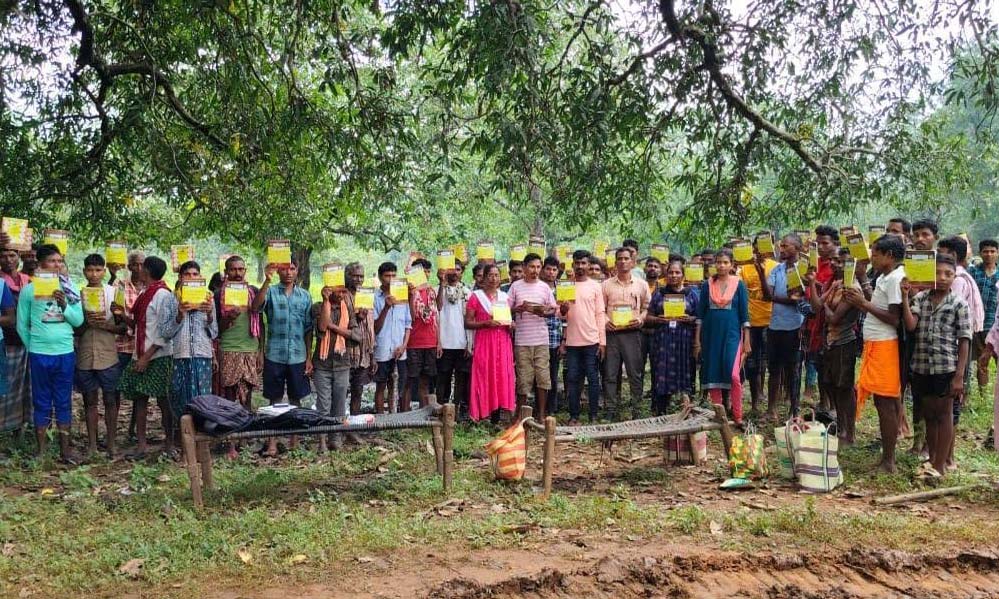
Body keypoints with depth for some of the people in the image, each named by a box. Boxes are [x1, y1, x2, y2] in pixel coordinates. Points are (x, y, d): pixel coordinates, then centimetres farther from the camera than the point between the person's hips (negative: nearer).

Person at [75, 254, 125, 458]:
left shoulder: (114, 293, 2)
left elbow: (124, 326, 3)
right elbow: (73, 329, 5)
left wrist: (105, 325, -15)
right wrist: (86, 322, -14)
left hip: (108, 355, -1)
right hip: (85, 356, 2)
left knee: (110, 399, 3)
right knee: (89, 400, 8)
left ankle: (112, 443, 10)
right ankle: (91, 444, 15)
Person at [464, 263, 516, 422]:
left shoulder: (505, 297, 14)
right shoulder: (476, 297, 2)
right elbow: (467, 323, -2)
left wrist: (510, 325, 3)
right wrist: (486, 323, -16)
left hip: (503, 343, 4)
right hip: (484, 343, -4)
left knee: (502, 378, 0)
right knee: (484, 378, -7)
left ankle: (498, 417, 3)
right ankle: (482, 415, -4)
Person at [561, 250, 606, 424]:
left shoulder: (595, 286, 2)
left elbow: (600, 315, 1)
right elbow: (561, 314, 11)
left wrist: (602, 341, -5)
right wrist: (563, 310, -13)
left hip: (592, 340, -2)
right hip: (572, 341, 2)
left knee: (593, 379, 2)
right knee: (572, 379, 4)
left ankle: (593, 416, 10)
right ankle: (574, 416, 11)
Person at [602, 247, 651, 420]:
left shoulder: (641, 284, 8)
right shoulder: (606, 284, 8)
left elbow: (647, 307, 12)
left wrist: (641, 318, -7)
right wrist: (605, 320, -9)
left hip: (632, 333, -1)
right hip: (612, 333, 1)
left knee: (635, 374, 1)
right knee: (610, 375, 1)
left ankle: (636, 411, 9)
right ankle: (613, 411, 8)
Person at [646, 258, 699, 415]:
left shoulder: (691, 293, 9)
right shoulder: (659, 293, 11)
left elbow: (699, 319, 8)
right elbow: (648, 317, 10)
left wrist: (690, 319, -12)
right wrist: (658, 319, -10)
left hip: (685, 341, 0)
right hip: (662, 341, 0)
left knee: (685, 377, 0)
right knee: (662, 377, -1)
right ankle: (660, 412, 6)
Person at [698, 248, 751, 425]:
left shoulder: (739, 284, 2)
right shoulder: (707, 285, 6)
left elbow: (744, 314, 2)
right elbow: (700, 313, 8)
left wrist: (747, 341, -2)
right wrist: (697, 339, 4)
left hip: (732, 334, -2)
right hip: (711, 334, 2)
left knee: (733, 375, -14)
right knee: (713, 375, 4)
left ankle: (737, 416, -3)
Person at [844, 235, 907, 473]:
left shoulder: (895, 279, -15)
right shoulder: (884, 278, 15)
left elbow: (895, 319, -20)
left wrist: (865, 303, -17)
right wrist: (858, 303, 6)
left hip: (885, 346, -10)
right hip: (875, 344, 10)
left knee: (885, 403, -5)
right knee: (888, 401, 12)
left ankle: (888, 462, 2)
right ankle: (887, 456, 19)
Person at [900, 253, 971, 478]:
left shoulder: (959, 304, -3)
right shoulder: (920, 298, 5)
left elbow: (964, 342, -4)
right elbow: (910, 325, -9)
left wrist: (959, 375, -9)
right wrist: (905, 297, -14)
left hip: (946, 368, -3)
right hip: (921, 367, 3)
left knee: (944, 415, 5)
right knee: (928, 415, 15)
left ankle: (940, 464, 13)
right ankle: (931, 459, 28)